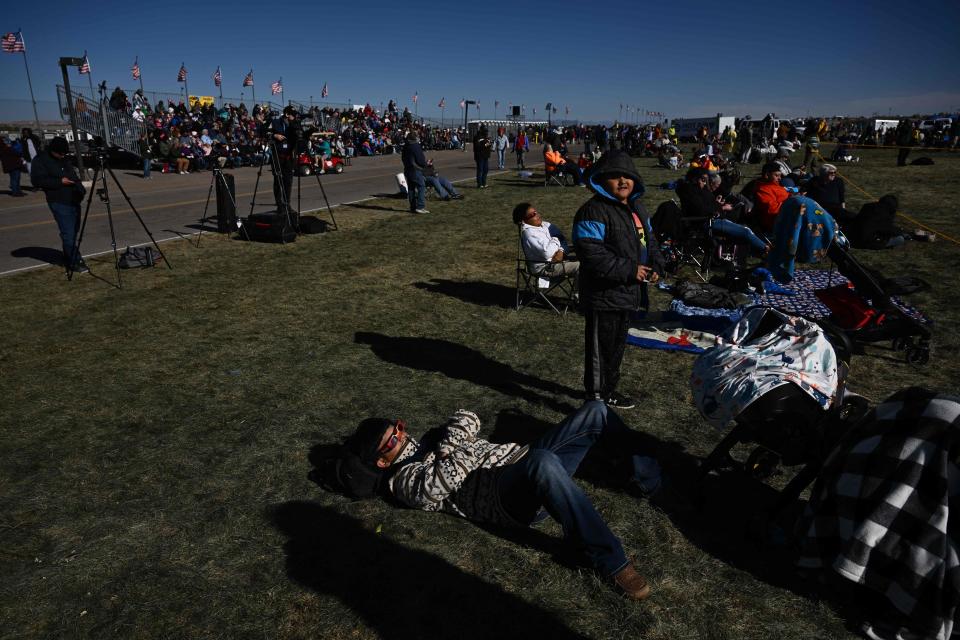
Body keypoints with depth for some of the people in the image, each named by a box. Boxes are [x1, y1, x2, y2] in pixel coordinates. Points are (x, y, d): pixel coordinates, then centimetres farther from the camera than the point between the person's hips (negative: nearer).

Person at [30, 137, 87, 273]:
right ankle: (74, 263, -6)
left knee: (72, 233, 12)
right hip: (59, 202, -8)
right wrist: (59, 182, -17)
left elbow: (73, 176, 26)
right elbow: (37, 180, -13)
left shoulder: (64, 159, 17)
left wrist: (80, 188, 8)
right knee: (68, 234, -10)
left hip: (74, 200, 8)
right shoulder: (40, 160, -6)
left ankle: (69, 260, 24)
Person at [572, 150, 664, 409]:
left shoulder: (637, 209, 13)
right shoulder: (593, 212, -19)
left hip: (628, 293, 10)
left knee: (617, 345, 22)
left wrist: (656, 265, 3)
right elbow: (592, 255, -27)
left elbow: (649, 241, 23)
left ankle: (608, 390, 39)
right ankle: (597, 400, 14)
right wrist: (629, 270, -23)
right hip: (604, 297, -9)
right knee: (601, 349, 1)